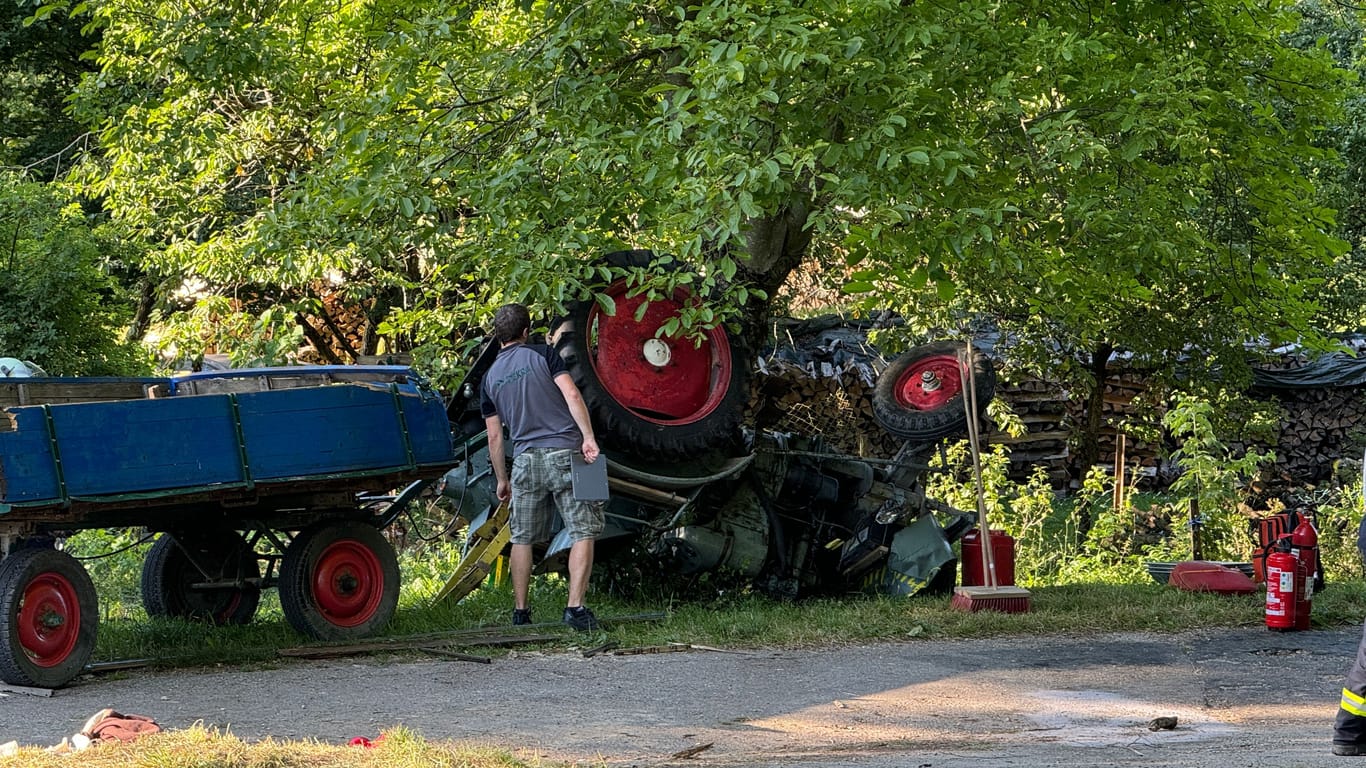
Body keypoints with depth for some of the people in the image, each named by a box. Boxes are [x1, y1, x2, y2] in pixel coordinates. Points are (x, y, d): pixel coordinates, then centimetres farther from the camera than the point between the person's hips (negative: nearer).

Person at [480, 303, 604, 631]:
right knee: (583, 532, -2)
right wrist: (589, 437, -12)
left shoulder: (490, 378, 12)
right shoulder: (542, 355, 2)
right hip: (565, 453, -3)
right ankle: (575, 607, -13)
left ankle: (520, 612, 16)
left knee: (522, 539, 13)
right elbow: (572, 395, -11)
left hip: (526, 460, 3)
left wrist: (502, 479, 21)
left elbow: (494, 436, 13)